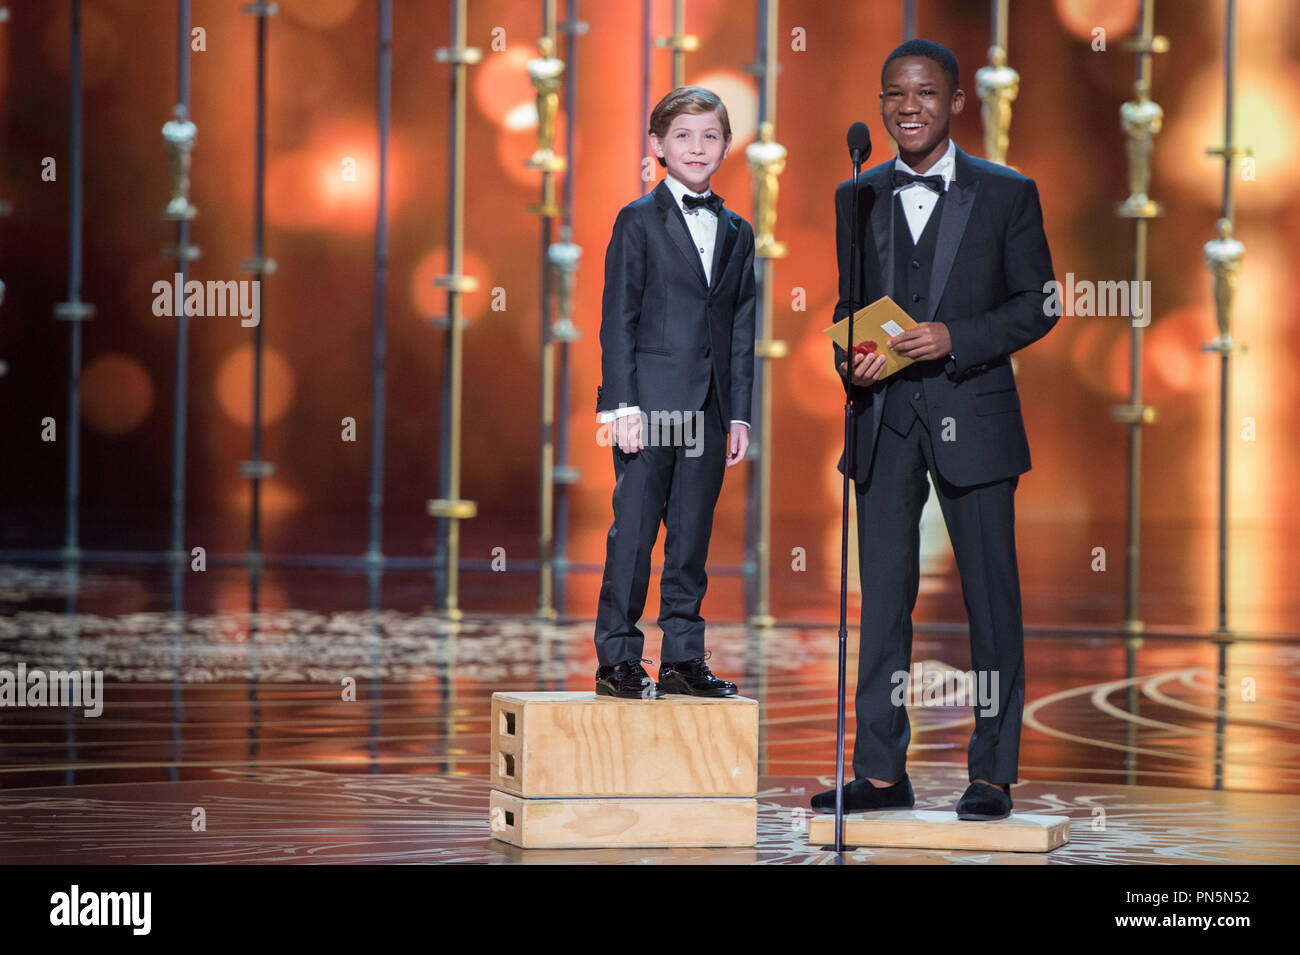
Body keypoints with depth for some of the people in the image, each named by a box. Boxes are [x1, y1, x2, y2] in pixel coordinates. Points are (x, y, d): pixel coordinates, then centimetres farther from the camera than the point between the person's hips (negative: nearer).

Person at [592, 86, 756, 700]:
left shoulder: (737, 233, 14)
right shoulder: (638, 222, 0)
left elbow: (741, 329, 14)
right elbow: (617, 320, -4)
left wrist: (739, 413, 8)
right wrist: (623, 404, -11)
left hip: (708, 412, 4)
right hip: (651, 402, -4)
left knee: (692, 536, 7)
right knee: (634, 531, -4)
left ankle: (683, 659, 14)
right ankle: (617, 660, 2)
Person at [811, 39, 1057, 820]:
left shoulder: (1007, 195, 1)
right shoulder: (857, 199, 11)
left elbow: (1038, 304, 0)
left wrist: (955, 337, -14)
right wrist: (850, 360, -5)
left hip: (972, 414, -3)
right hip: (884, 419, 3)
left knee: (991, 596, 0)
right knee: (883, 595, 4)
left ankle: (993, 776, 7)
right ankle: (881, 771, 9)